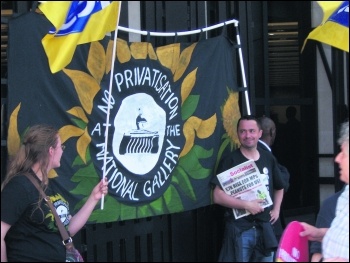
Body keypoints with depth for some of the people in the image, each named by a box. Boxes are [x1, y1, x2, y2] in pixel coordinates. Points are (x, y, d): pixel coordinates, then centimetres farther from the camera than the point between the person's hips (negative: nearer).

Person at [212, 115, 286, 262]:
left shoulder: (269, 159, 10)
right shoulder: (230, 161, -5)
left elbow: (279, 188, 27)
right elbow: (217, 196, -12)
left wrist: (276, 209, 12)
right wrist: (246, 205, -18)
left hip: (265, 228, 5)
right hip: (239, 229, -5)